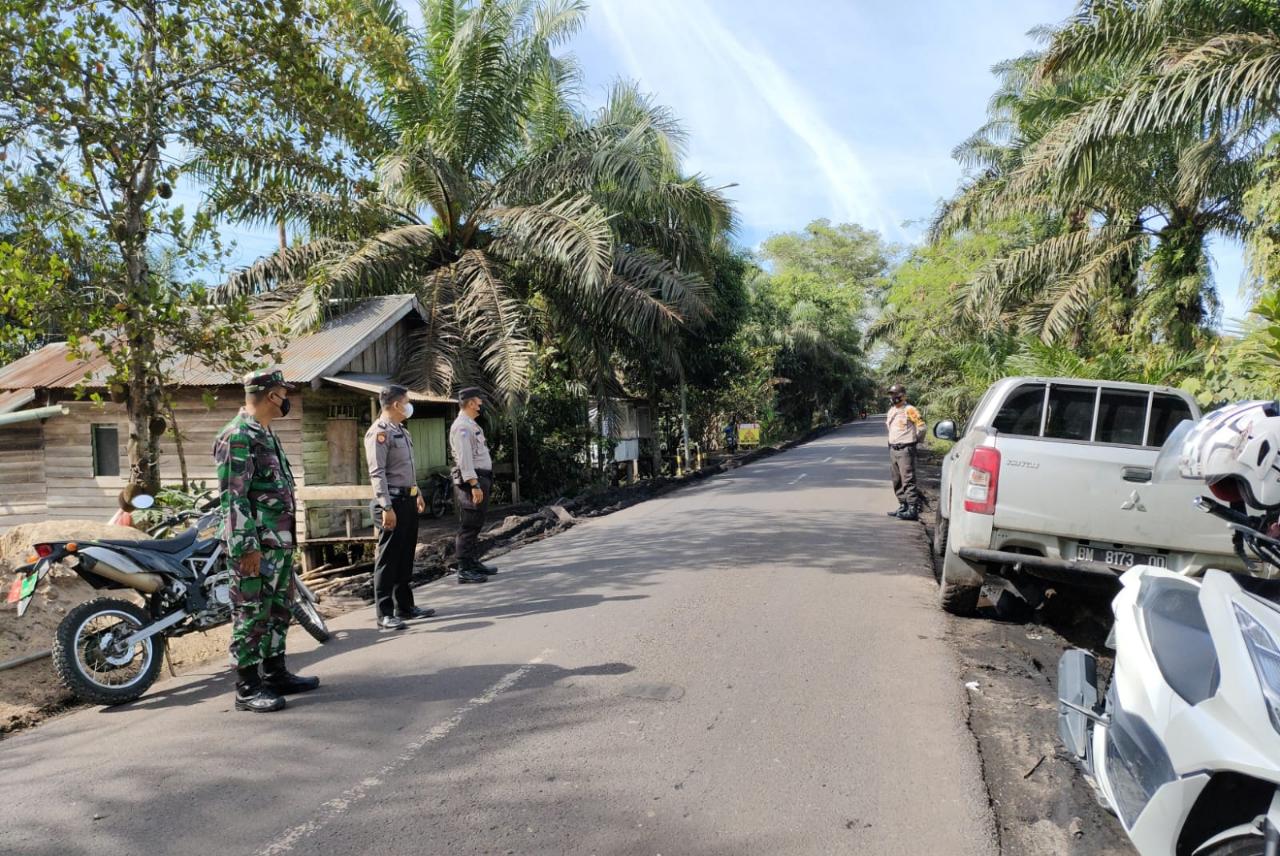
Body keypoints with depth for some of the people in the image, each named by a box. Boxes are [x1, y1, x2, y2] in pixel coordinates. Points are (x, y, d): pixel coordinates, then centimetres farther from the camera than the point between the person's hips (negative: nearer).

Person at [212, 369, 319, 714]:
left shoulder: (266, 433, 16)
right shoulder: (238, 436, -15)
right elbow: (233, 497, -19)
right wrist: (247, 546, -22)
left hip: (280, 542, 10)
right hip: (256, 545, -10)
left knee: (278, 610, 16)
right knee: (251, 614, -2)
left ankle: (275, 674, 27)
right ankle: (248, 688, 6)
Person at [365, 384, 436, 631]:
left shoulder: (402, 431, 16)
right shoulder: (379, 432, -13)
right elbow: (377, 473, -19)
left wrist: (417, 494, 23)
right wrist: (386, 507, -23)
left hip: (408, 499, 9)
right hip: (392, 501, -9)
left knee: (406, 556, 15)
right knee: (388, 558, -3)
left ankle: (405, 606, 24)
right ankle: (385, 613, 4)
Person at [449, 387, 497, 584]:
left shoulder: (471, 425, 18)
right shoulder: (462, 427, -15)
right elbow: (464, 459, -22)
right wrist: (474, 485, -25)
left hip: (480, 479, 10)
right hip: (471, 481, -10)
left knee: (476, 525, 16)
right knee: (468, 526, -7)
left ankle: (474, 563, 25)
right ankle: (464, 570, -4)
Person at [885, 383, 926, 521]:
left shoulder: (909, 410, -11)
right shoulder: (891, 411, 13)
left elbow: (921, 427, -12)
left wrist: (916, 440, 1)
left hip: (905, 450, -9)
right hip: (893, 449, 9)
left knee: (908, 480, -10)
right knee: (897, 481, 13)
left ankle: (913, 510, -10)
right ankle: (903, 507, 22)